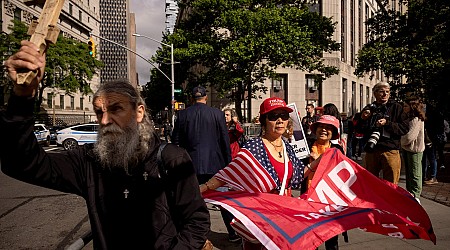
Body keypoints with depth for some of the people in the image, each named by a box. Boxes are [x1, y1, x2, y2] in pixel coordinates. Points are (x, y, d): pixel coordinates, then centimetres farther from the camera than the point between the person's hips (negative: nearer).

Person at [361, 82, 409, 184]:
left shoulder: (396, 107, 5)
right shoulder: (369, 108, 12)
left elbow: (405, 128, -4)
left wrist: (387, 123, -14)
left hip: (390, 150, -3)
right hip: (371, 151, 3)